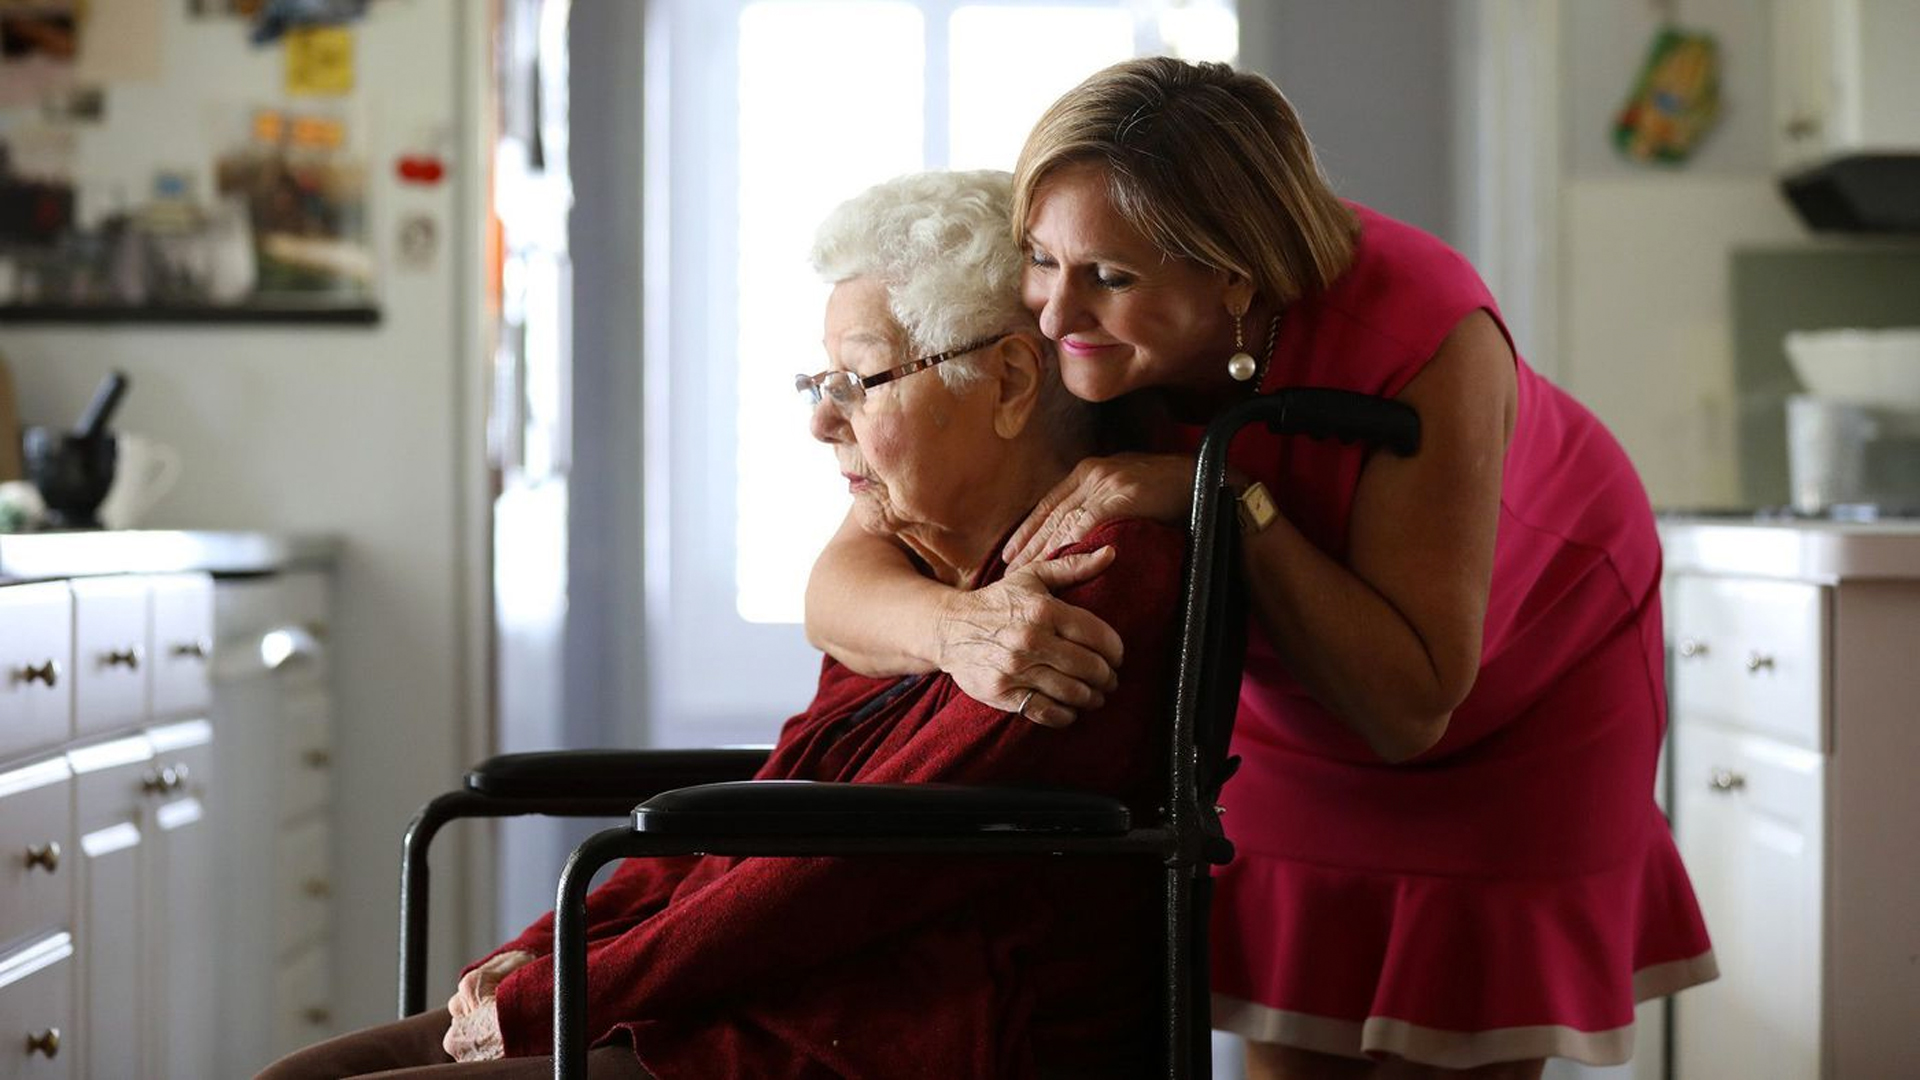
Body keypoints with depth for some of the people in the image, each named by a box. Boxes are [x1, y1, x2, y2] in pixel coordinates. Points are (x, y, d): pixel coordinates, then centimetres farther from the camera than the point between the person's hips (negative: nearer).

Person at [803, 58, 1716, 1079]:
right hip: (1295, 695, 3)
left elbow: (1408, 708, -39)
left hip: (1537, 658, -3)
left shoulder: (1423, 337, -40)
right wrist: (958, 625, -54)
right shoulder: (1063, 344, -29)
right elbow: (841, 583, -31)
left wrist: (1230, 504, -48)